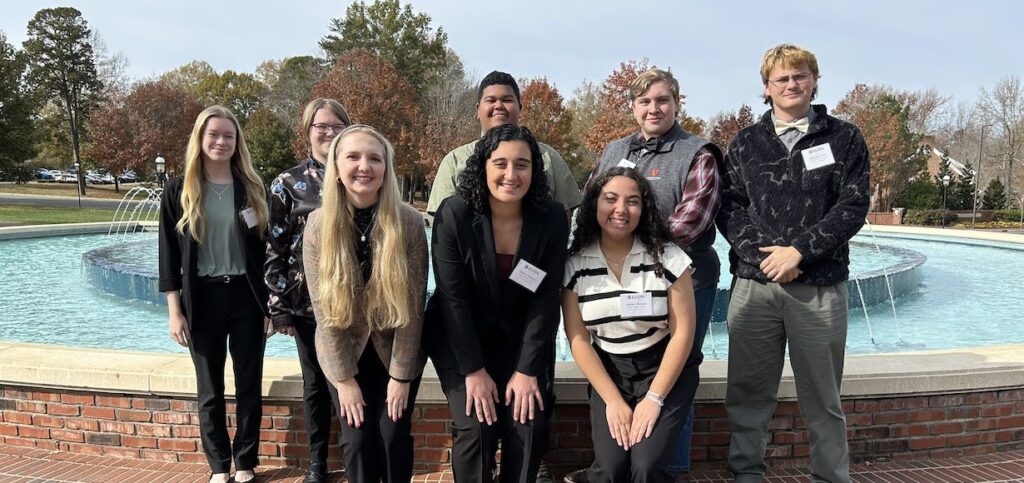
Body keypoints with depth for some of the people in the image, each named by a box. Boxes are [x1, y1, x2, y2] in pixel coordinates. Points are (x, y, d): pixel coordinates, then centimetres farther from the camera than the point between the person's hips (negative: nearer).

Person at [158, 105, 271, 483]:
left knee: (249, 385, 8)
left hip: (246, 296, 1)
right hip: (202, 298, 0)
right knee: (210, 389, 10)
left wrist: (271, 303, 1)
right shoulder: (179, 191, 0)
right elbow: (169, 254, 0)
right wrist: (175, 311, -4)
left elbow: (266, 248, 4)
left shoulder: (252, 189, 2)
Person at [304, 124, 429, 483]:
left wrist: (401, 374, -12)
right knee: (357, 441, 2)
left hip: (396, 350, -1)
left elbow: (413, 304, -13)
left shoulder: (409, 222, -17)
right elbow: (323, 307, -10)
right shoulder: (319, 225, -13)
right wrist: (344, 378, -9)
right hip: (345, 353, 1)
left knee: (394, 436, 2)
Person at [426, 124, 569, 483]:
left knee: (529, 427, -10)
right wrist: (474, 370, -18)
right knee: (476, 428, -14)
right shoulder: (454, 214, -19)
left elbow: (546, 299, -11)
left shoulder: (552, 218, -13)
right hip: (461, 338, -2)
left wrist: (527, 369, -14)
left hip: (520, 337, 2)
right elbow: (453, 298, -17)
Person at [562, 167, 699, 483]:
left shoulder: (668, 257, -11)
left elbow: (682, 333, -9)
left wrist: (654, 399, -14)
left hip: (665, 369, -1)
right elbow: (578, 338, -4)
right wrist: (612, 400, -11)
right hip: (608, 370, 1)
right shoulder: (575, 264, -6)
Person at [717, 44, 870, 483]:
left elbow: (853, 207, -2)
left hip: (821, 286, -1)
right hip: (753, 284, 1)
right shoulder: (746, 143, 11)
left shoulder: (844, 139, 7)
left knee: (822, 396, 7)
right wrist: (760, 253, -12)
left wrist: (799, 250, -12)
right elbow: (728, 206, 4)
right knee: (749, 392, 7)